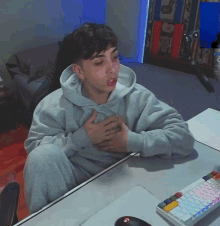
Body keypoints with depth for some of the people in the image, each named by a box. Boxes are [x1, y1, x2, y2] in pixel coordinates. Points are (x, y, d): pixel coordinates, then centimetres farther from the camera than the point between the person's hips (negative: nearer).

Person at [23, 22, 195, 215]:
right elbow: (33, 146, -14)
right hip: (73, 181, -1)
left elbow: (183, 137, -15)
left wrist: (133, 141, -24)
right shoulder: (56, 105, -12)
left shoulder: (137, 97, -12)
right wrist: (81, 138, -22)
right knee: (43, 155, -29)